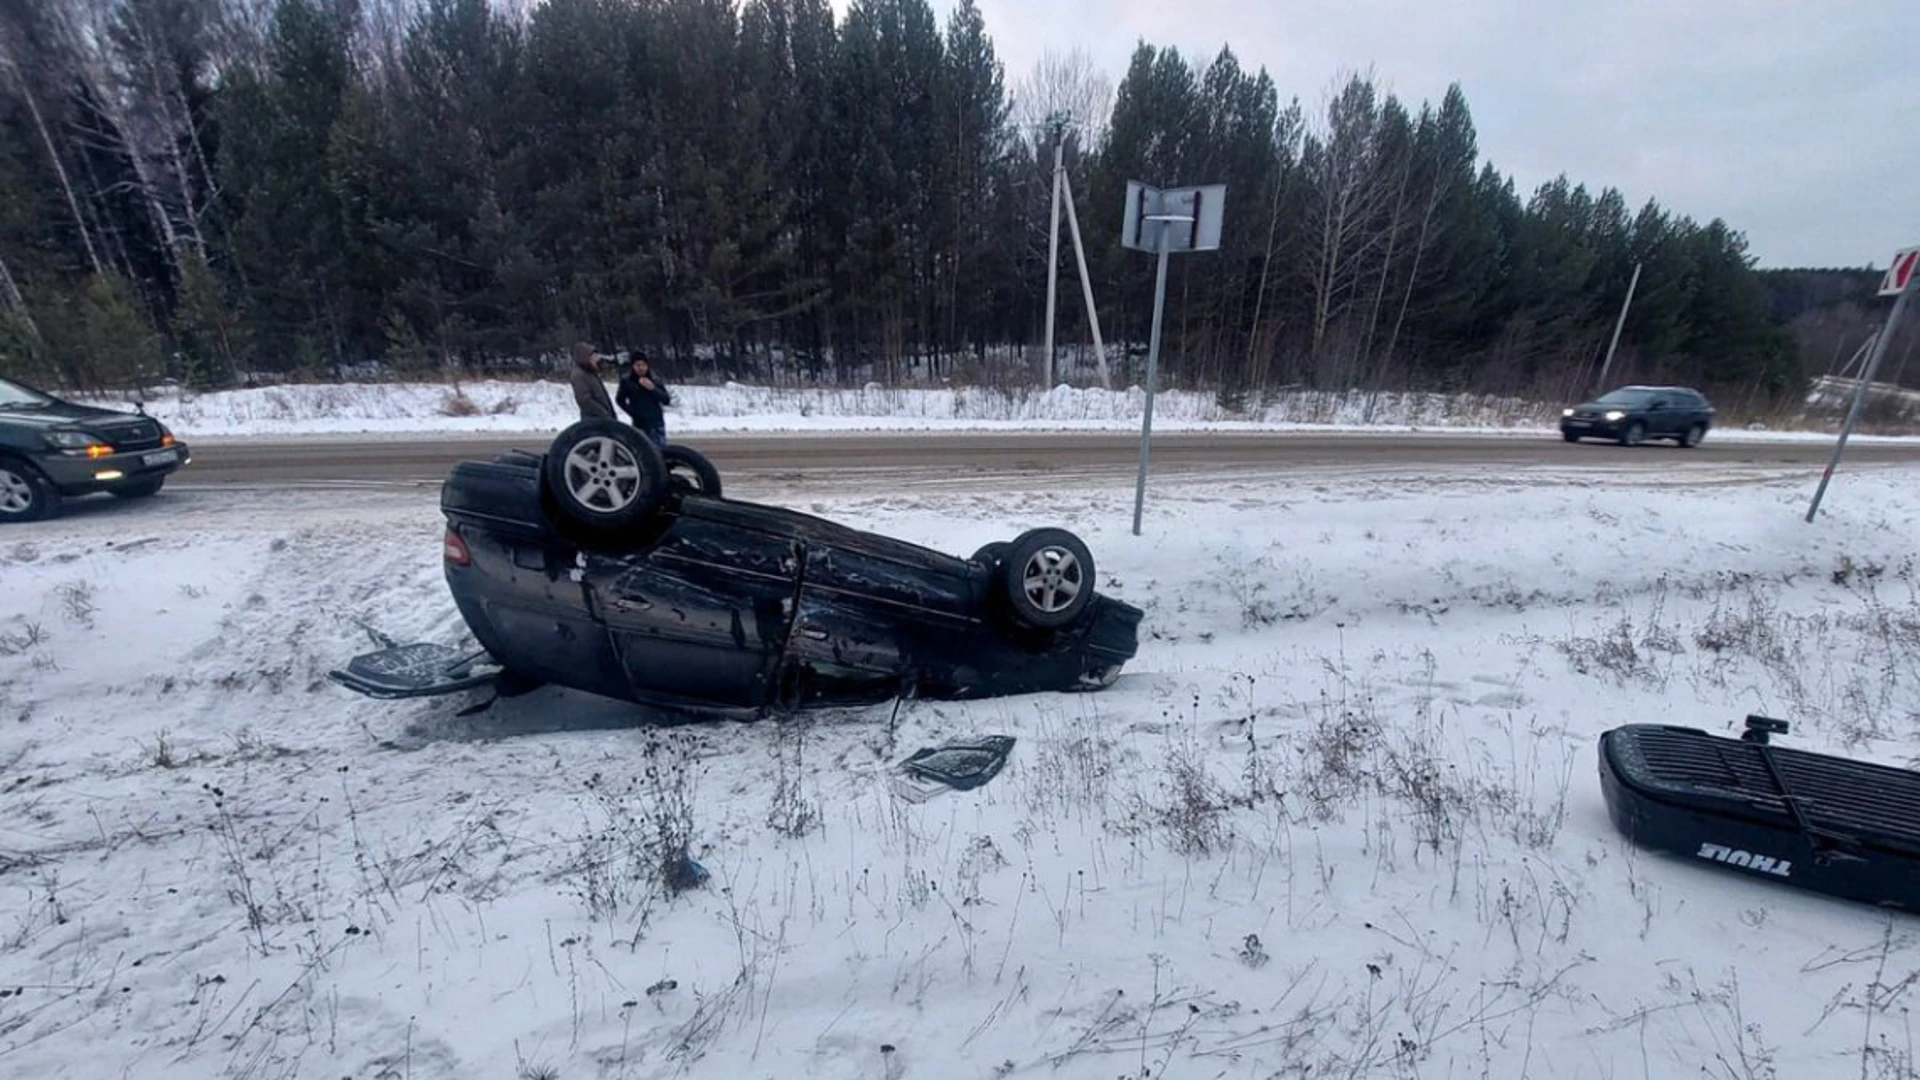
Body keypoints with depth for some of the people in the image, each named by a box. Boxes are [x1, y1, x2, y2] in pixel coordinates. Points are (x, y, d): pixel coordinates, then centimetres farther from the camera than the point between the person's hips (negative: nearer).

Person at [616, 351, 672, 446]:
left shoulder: (655, 380, -2)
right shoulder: (626, 381, -3)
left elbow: (667, 400, -5)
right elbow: (621, 400, 10)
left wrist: (653, 388, -17)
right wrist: (633, 412, -1)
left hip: (657, 424, 0)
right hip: (639, 425, 0)